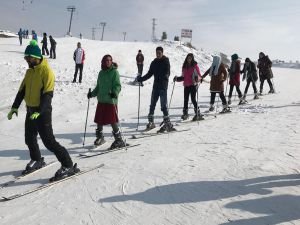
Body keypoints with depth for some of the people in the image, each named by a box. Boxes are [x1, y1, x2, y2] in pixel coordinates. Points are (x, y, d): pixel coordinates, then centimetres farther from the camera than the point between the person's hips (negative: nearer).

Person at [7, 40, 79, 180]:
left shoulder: (46, 71, -15)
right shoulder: (29, 71, 10)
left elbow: (48, 94, -22)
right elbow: (22, 90, 15)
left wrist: (39, 111, -31)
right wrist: (15, 107, 9)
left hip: (42, 111, -8)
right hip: (30, 110, 8)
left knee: (48, 141, -9)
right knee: (29, 139, 18)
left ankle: (68, 166, -2)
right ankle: (36, 161, 41)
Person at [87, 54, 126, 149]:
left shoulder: (114, 72, -3)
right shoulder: (101, 73, 15)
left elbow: (117, 86, -11)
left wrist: (115, 93, -28)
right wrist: (92, 93, 14)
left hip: (111, 100, -6)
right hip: (101, 100, 6)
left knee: (113, 121, -6)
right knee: (99, 120, 10)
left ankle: (119, 140, 5)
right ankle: (99, 137, 30)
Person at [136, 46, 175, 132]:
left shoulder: (166, 61, -2)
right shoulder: (154, 62, 13)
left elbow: (167, 73, -13)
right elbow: (149, 74, 19)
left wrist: (164, 77, -32)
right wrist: (141, 79, 12)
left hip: (163, 85, -6)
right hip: (156, 85, 6)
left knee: (163, 105, -10)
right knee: (152, 104, 8)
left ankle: (167, 123, -6)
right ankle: (151, 122, 18)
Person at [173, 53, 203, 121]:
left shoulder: (195, 66, 0)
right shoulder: (184, 66, 13)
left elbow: (199, 76, -3)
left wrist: (197, 78, -23)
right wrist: (177, 79, 5)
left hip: (193, 85, -4)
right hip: (186, 85, 5)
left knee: (193, 99, -8)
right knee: (186, 100, 4)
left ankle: (198, 114, 0)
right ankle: (185, 113, 13)